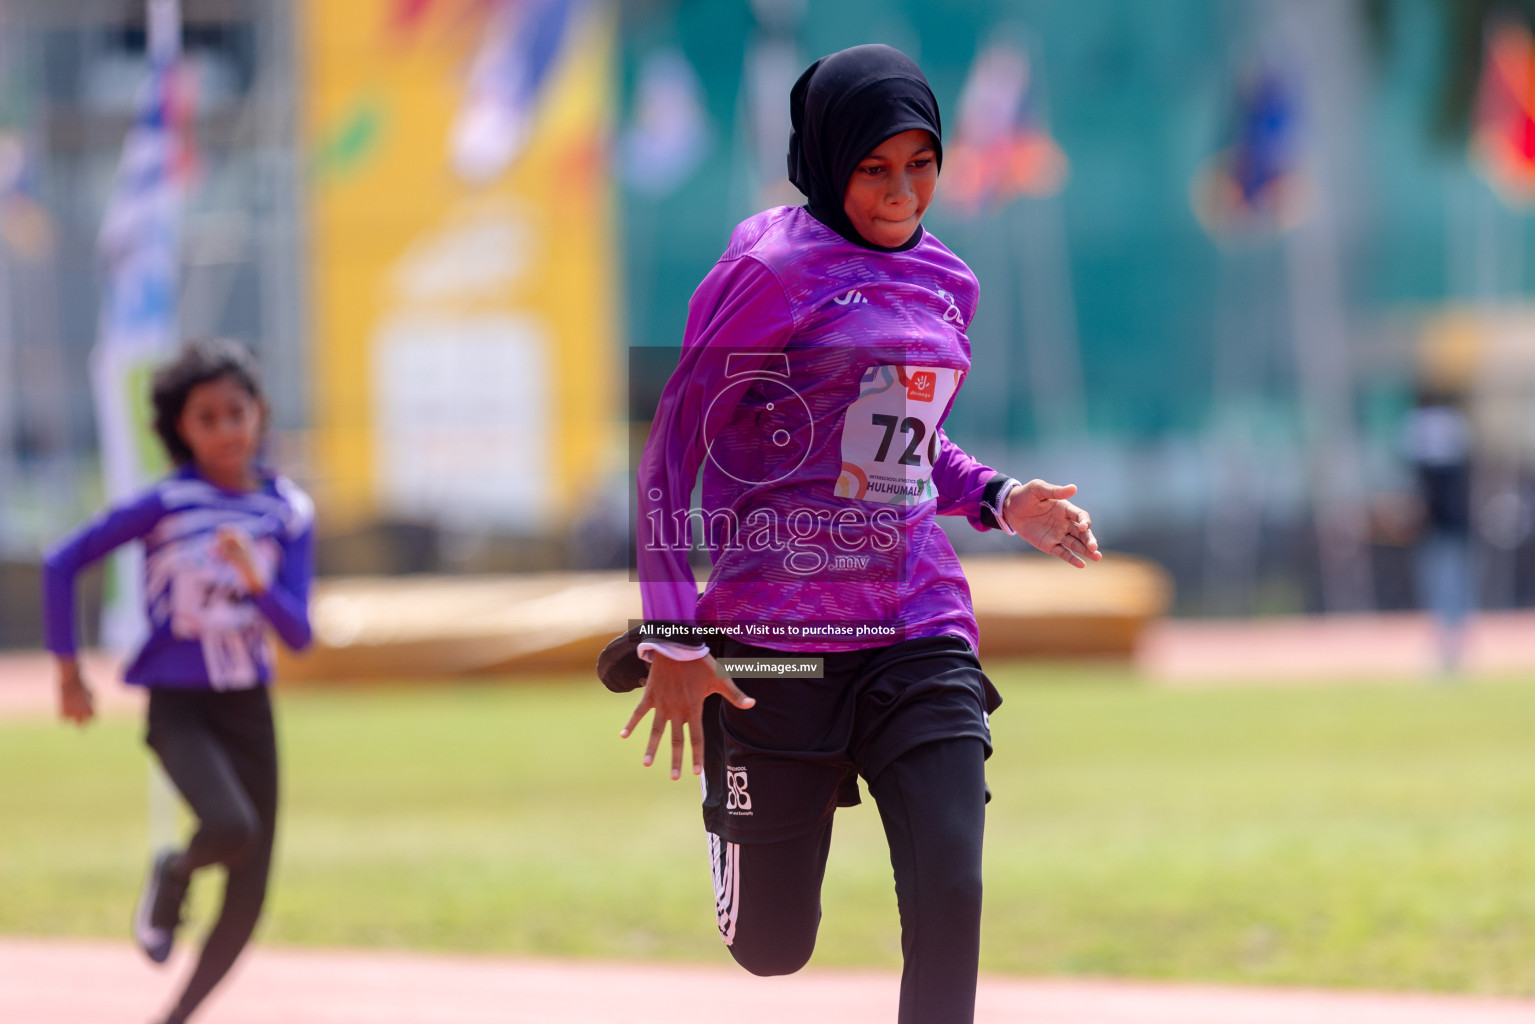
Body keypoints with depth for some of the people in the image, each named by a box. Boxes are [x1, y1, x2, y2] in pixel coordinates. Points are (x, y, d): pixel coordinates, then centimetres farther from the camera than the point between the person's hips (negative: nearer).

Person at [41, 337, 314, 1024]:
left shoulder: (288, 512, -1)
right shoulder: (167, 503, -11)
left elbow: (297, 634, -5)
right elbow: (63, 562, -6)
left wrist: (253, 577, -23)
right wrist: (68, 670, -3)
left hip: (248, 708, 4)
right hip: (176, 704, -4)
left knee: (249, 895, 2)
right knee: (230, 829, -31)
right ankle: (172, 875, 5)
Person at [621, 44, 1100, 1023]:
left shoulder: (947, 283, 11)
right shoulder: (774, 268, -9)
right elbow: (669, 443, -9)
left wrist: (1000, 500, 5)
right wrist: (673, 638, -13)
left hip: (922, 624, 5)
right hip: (782, 637, -5)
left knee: (950, 900, -12)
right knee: (771, 945, 5)